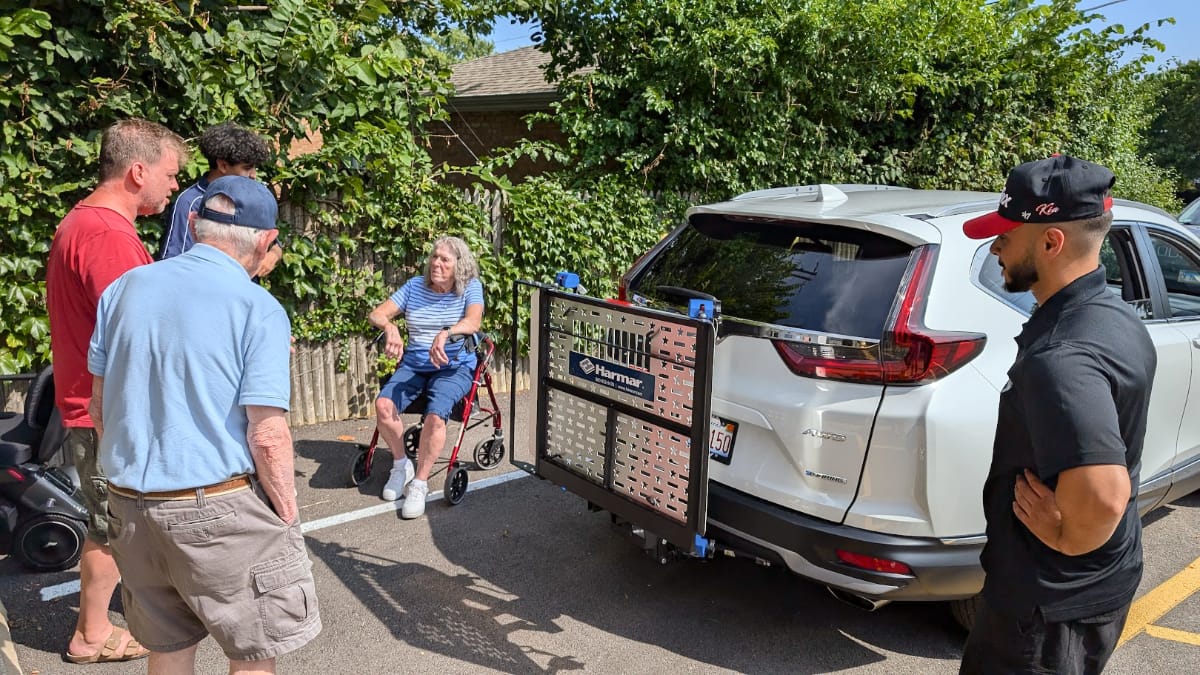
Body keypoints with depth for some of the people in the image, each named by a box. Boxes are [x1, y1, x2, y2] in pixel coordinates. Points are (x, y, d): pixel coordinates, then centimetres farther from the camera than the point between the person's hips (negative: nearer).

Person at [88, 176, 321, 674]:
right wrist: (289, 519, -6)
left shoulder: (124, 288, 4)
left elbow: (99, 407, 11)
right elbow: (267, 437, -18)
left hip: (130, 506, 7)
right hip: (220, 510, -6)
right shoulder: (259, 310, -14)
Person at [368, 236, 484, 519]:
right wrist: (390, 327, -24)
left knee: (435, 415, -31)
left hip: (454, 366, -3)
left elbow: (472, 322, -21)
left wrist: (445, 333, -42)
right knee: (383, 404, -23)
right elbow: (376, 314, 1)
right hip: (413, 364, 4)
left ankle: (420, 483, -14)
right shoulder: (415, 286, 8)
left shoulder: (470, 288, -1)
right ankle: (401, 464, 2)